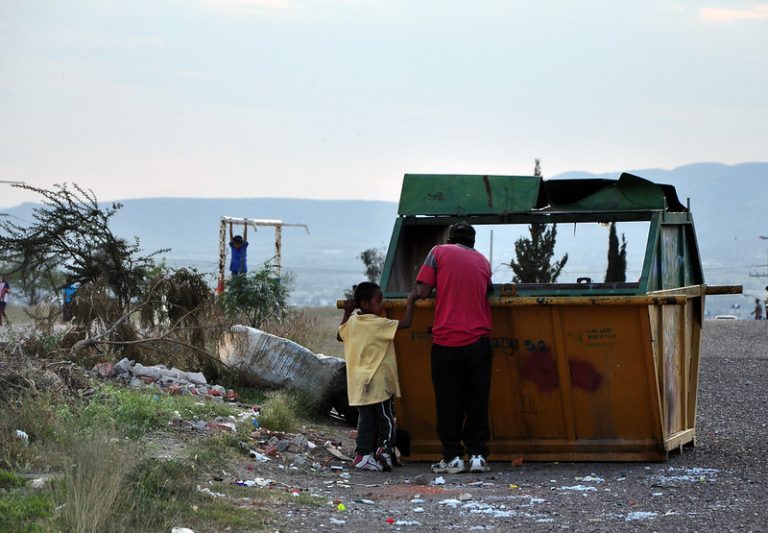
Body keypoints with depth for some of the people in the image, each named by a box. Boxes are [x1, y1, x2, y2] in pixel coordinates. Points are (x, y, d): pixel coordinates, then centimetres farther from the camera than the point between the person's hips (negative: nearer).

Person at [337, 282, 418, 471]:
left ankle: (362, 454, 9)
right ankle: (384, 454, -2)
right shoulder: (378, 324, -16)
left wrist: (347, 313, 28)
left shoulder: (352, 322, 4)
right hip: (378, 382, -7)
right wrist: (410, 302, -6)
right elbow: (405, 323, -19)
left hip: (359, 383, 7)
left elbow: (340, 335, 23)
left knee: (366, 419, 11)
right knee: (386, 418, 3)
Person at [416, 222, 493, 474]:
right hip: (479, 340, 3)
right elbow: (487, 292, 15)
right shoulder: (483, 261, 14)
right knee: (477, 401, 8)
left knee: (449, 402, 4)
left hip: (447, 340, -2)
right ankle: (477, 456, 7)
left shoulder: (439, 252, 3)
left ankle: (453, 457, 3)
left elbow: (423, 291, -2)